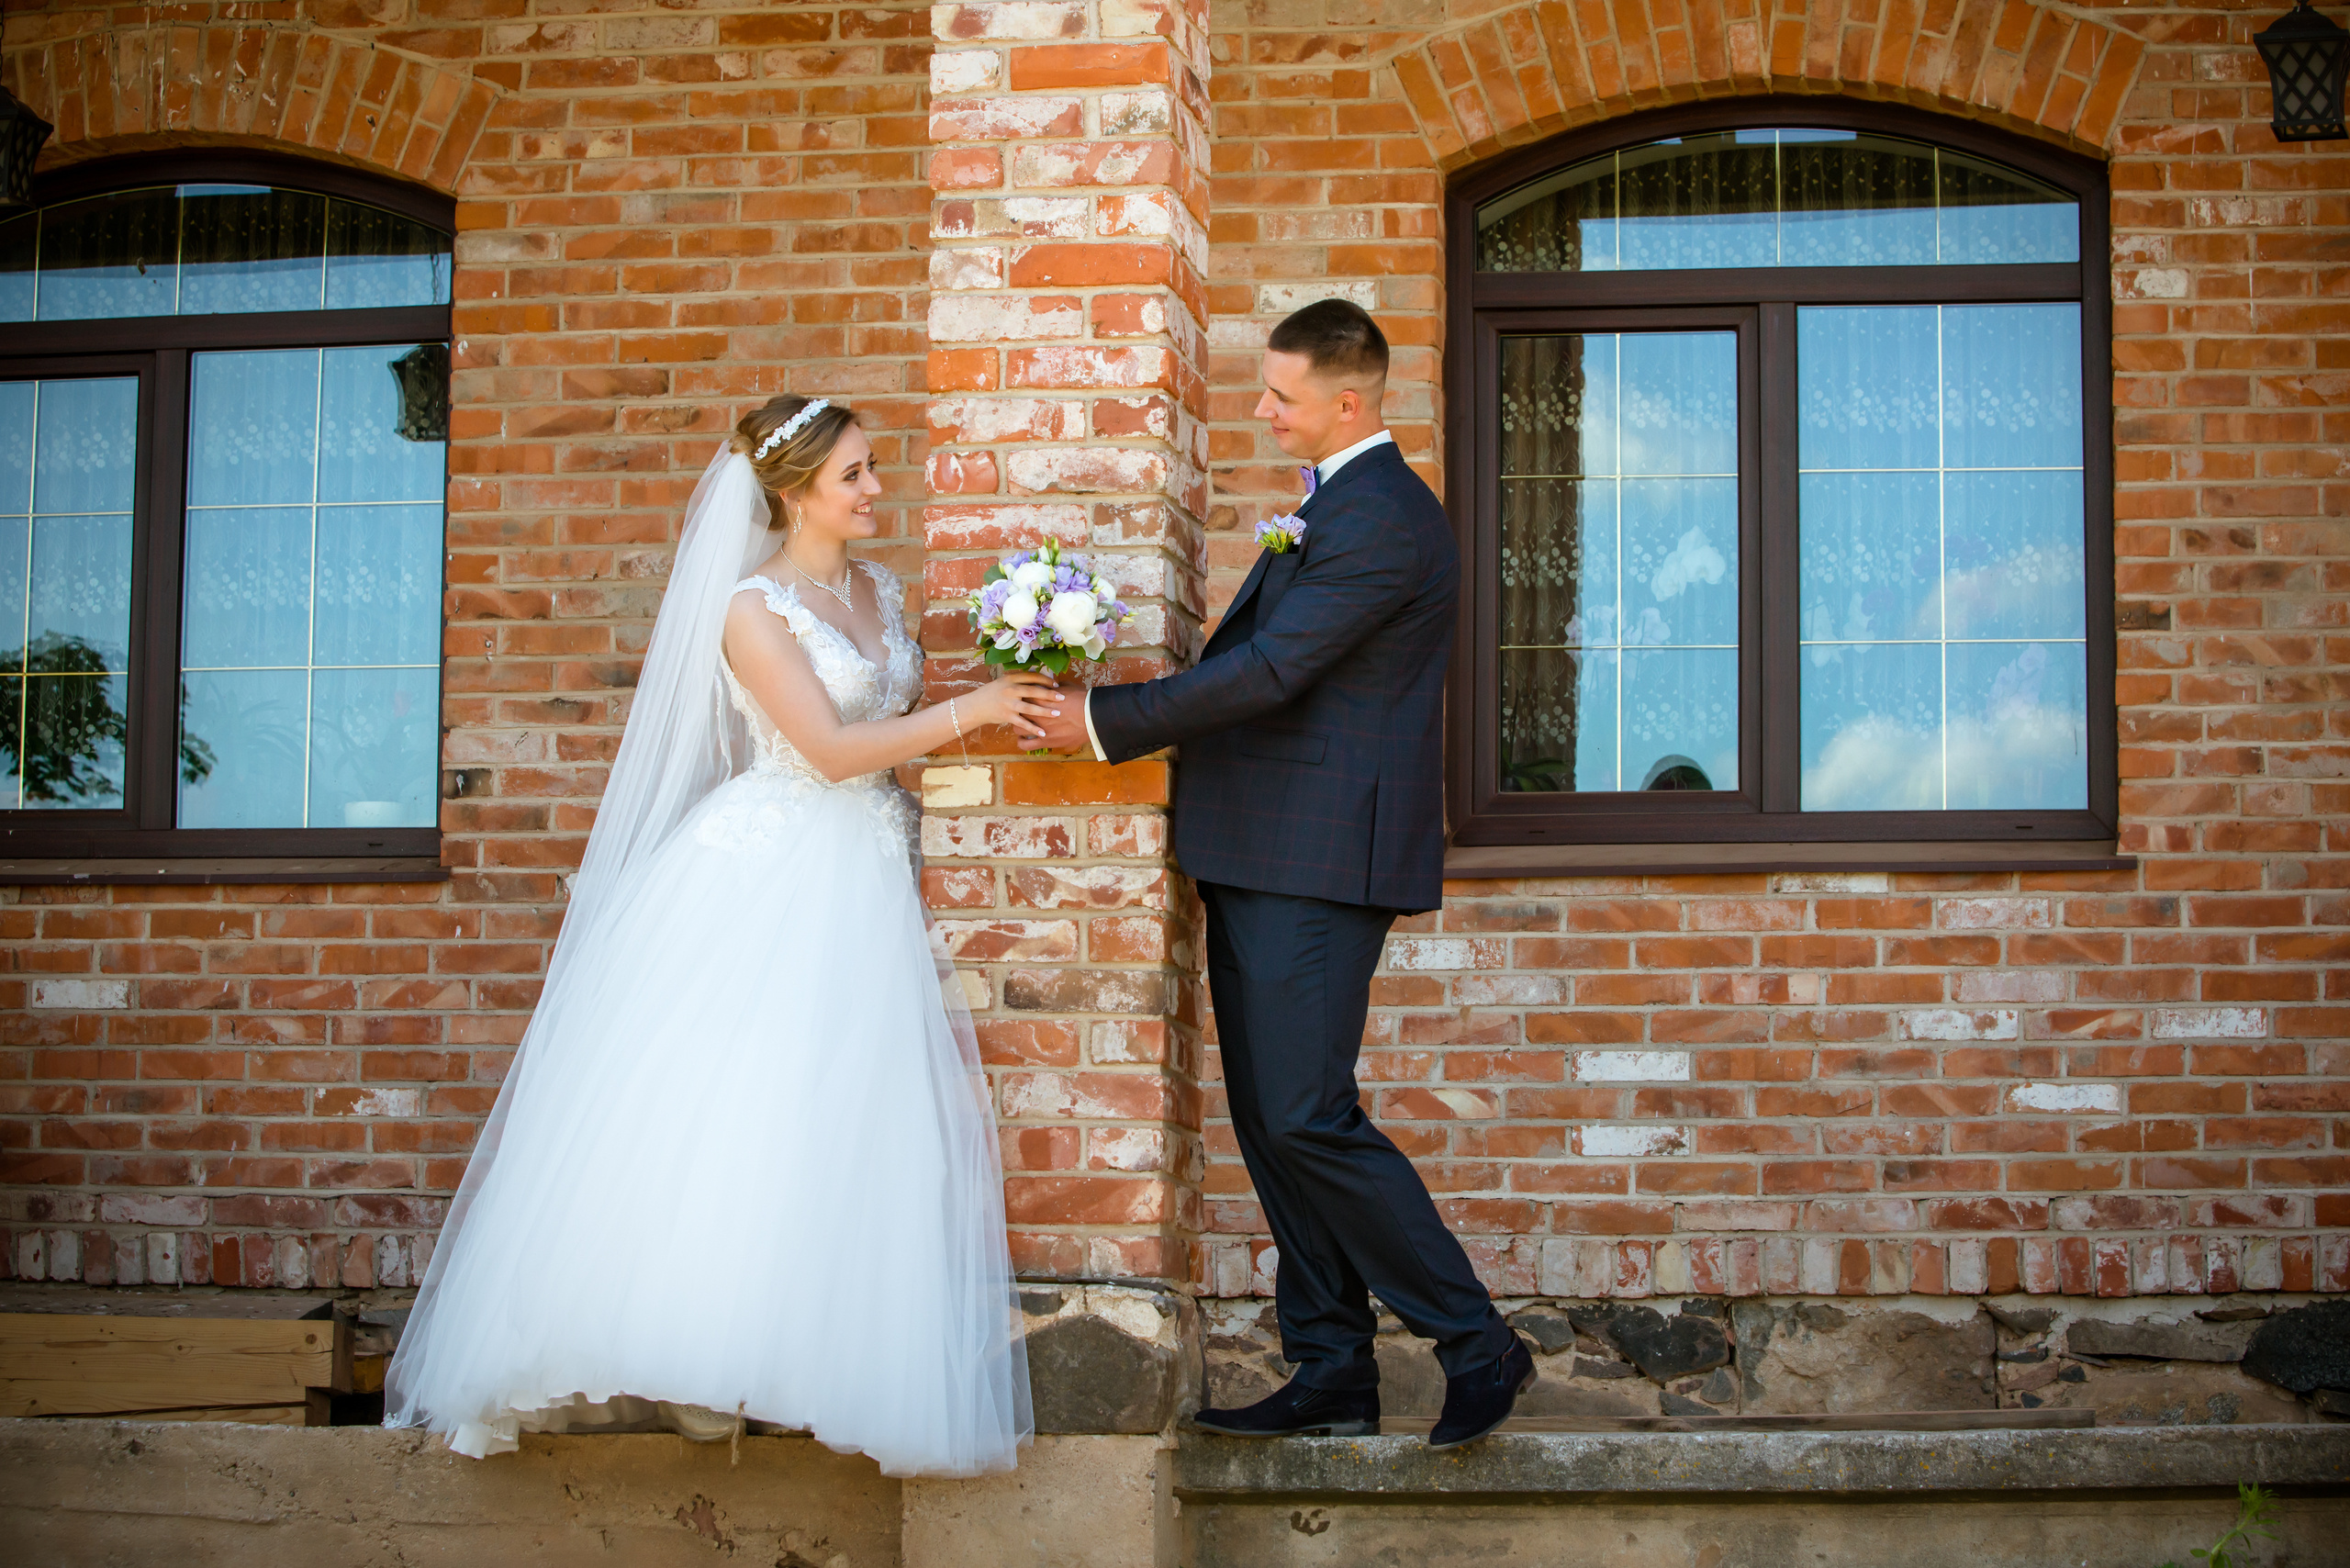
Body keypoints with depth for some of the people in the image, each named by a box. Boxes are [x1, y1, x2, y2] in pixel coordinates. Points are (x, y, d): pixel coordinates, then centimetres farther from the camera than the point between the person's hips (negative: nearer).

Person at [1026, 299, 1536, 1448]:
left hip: (1317, 862, -11)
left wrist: (1109, 721, -14)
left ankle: (1477, 1346, 1)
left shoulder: (1379, 519, -16)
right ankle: (1332, 1376, 16)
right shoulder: (1340, 502, 18)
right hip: (1266, 863, 11)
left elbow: (1269, 670, -20)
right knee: (1270, 1123, 11)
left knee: (1307, 1120, -10)